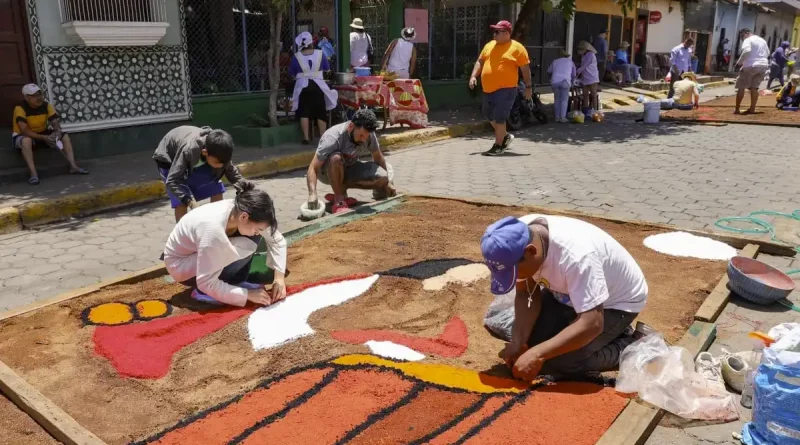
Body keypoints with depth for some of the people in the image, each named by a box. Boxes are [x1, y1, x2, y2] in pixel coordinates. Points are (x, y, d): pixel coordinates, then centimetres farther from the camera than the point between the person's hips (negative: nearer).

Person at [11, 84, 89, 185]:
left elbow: (55, 122, -9)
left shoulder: (46, 105, -7)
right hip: (22, 136, -6)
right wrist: (44, 138, -38)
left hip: (43, 134, 6)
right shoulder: (20, 108, -22)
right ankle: (33, 174, -41)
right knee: (26, 141, -40)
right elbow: (24, 131, -30)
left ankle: (73, 166, -20)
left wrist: (58, 132, -33)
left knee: (65, 136, -12)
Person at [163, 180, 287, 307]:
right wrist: (248, 294, -29)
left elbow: (277, 240, -6)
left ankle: (236, 284, -2)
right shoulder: (214, 229, -39)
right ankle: (204, 293, -13)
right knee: (245, 246, -28)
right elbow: (206, 283, -33)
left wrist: (279, 276, -16)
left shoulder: (241, 211, -19)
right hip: (180, 264, -7)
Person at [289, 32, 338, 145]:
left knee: (304, 113, 5)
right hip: (317, 86, 1)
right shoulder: (320, 54, -3)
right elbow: (327, 69, 9)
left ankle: (306, 138, 3)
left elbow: (291, 75, 2)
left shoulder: (296, 57, -4)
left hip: (302, 87, 0)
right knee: (321, 113, 8)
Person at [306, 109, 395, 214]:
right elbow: (313, 168, -36)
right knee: (336, 158, -39)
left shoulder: (368, 134, -17)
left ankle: (341, 188, -3)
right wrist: (312, 194, -49)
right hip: (328, 171, -5)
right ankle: (339, 200, -22)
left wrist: (387, 182, 7)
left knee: (382, 178, -18)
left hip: (349, 168, 5)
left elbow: (378, 157, 1)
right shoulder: (332, 138, -33)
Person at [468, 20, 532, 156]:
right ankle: (505, 136, 36)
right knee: (489, 116, 16)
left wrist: (528, 86, -5)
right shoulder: (489, 45, 13)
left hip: (505, 89, -7)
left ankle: (498, 146, 5)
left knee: (499, 118, -8)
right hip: (489, 90, 7)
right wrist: (473, 76, 1)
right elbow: (480, 62, 16)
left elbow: (525, 68, -4)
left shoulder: (517, 48, -5)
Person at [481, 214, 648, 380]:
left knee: (555, 362, -22)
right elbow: (526, 293, -10)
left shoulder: (575, 255, -40)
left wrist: (537, 354, -39)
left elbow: (592, 324, -39)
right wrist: (517, 343, -22)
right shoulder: (518, 242, -21)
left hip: (617, 302, -7)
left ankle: (626, 348, 2)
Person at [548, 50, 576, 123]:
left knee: (557, 99, 13)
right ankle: (562, 117, -1)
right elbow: (573, 75, 27)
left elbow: (549, 71, 27)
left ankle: (557, 117, 14)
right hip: (565, 81, -2)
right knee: (564, 100, 6)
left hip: (555, 81, 2)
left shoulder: (555, 61, 24)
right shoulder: (571, 62, 22)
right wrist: (572, 82, 45)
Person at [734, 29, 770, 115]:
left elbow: (747, 51, -24)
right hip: (763, 65, 7)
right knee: (754, 87, 10)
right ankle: (752, 109, 6)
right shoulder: (762, 40, 19)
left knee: (741, 87, 0)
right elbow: (768, 53, 24)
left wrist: (739, 62, -15)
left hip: (750, 66, -7)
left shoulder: (748, 40, -7)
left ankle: (737, 109, -1)